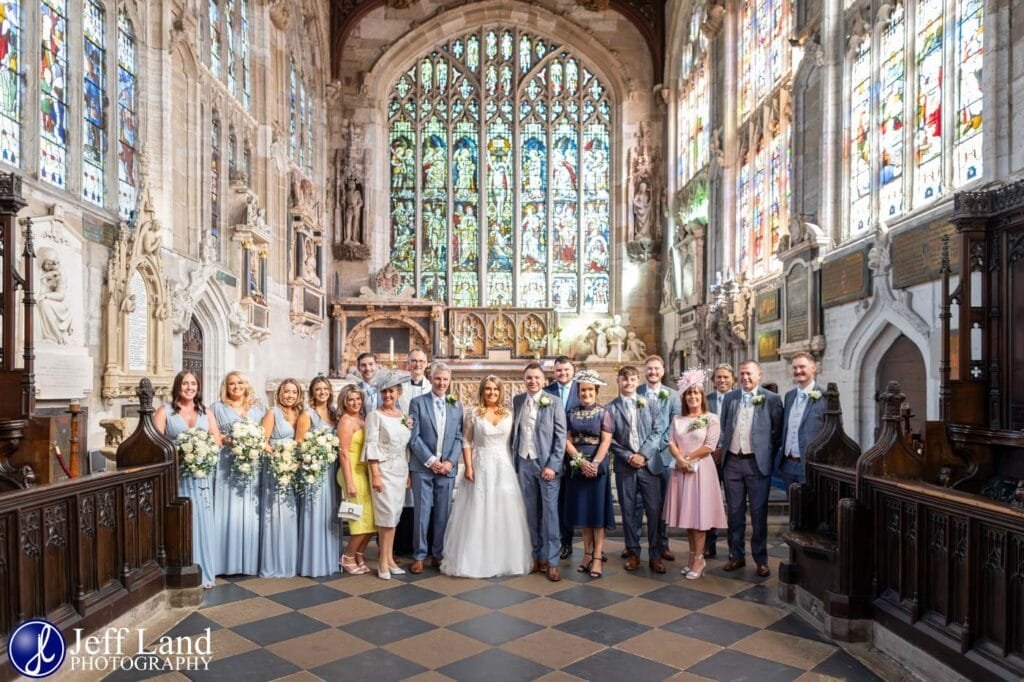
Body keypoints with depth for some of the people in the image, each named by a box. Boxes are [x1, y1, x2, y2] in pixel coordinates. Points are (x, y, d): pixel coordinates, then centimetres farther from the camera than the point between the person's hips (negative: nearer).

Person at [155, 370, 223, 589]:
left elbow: (217, 441, 10)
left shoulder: (205, 412, 14)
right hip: (176, 474, -3)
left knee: (202, 521, 3)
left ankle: (204, 572, 11)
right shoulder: (165, 411, 3)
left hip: (202, 474, 3)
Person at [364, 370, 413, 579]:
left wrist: (409, 472, 8)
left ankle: (388, 558, 15)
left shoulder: (404, 416, 11)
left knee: (394, 515, 8)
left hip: (401, 469, 5)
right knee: (388, 513, -7)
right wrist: (375, 475, -16)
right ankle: (384, 560, 3)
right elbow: (371, 447, -10)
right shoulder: (375, 415, -4)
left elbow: (407, 445, 13)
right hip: (383, 469, -5)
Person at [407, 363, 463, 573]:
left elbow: (458, 437, 7)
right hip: (422, 467, -2)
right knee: (422, 512, 2)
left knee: (443, 514, 7)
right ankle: (419, 556, 13)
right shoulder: (417, 403, 1)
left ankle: (438, 554, 19)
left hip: (447, 467, 2)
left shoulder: (456, 405, 10)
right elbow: (414, 436, -4)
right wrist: (430, 460, -11)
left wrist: (450, 461, -6)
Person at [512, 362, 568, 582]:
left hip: (546, 463, -3)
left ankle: (551, 562, 6)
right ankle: (537, 557, 18)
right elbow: (515, 431, 9)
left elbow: (561, 437, -6)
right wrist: (514, 461, 5)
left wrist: (553, 465, -12)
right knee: (531, 512, 9)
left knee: (549, 512, 0)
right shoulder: (517, 401, 6)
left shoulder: (553, 403, -4)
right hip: (523, 463, 3)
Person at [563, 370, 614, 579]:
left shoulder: (603, 412, -1)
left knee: (597, 509, 0)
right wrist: (581, 461, -12)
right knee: (582, 510, 8)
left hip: (598, 465, -3)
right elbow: (567, 440, 1)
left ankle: (598, 556, 4)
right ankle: (587, 554, 17)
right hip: (577, 465, 3)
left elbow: (606, 440, -8)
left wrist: (594, 463, -18)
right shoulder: (571, 413, 5)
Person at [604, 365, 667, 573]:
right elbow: (609, 439, -1)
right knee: (628, 511, 6)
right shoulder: (611, 408, 4)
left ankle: (655, 555, 10)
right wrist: (628, 457, -11)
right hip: (625, 466, 0)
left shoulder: (649, 405, 8)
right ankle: (633, 553, 18)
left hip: (650, 464, 0)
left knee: (654, 510, 0)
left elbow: (658, 431, 0)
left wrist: (643, 454, -11)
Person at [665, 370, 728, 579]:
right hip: (681, 470, 4)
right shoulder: (677, 419, 12)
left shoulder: (711, 419, -2)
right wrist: (680, 459, -14)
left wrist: (689, 458, -10)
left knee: (698, 514, -4)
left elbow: (709, 446, -9)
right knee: (687, 515, 7)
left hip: (701, 469, -4)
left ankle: (698, 559, 3)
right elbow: (671, 442, 3)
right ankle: (693, 556, 16)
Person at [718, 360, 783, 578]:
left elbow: (778, 432, 0)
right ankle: (736, 556, 22)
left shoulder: (772, 399, -3)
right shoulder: (730, 397, 8)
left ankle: (761, 560, 15)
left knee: (759, 513, 3)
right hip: (732, 461, 3)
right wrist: (722, 448, 8)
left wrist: (770, 457, -1)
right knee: (735, 512, 11)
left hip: (757, 462, -3)